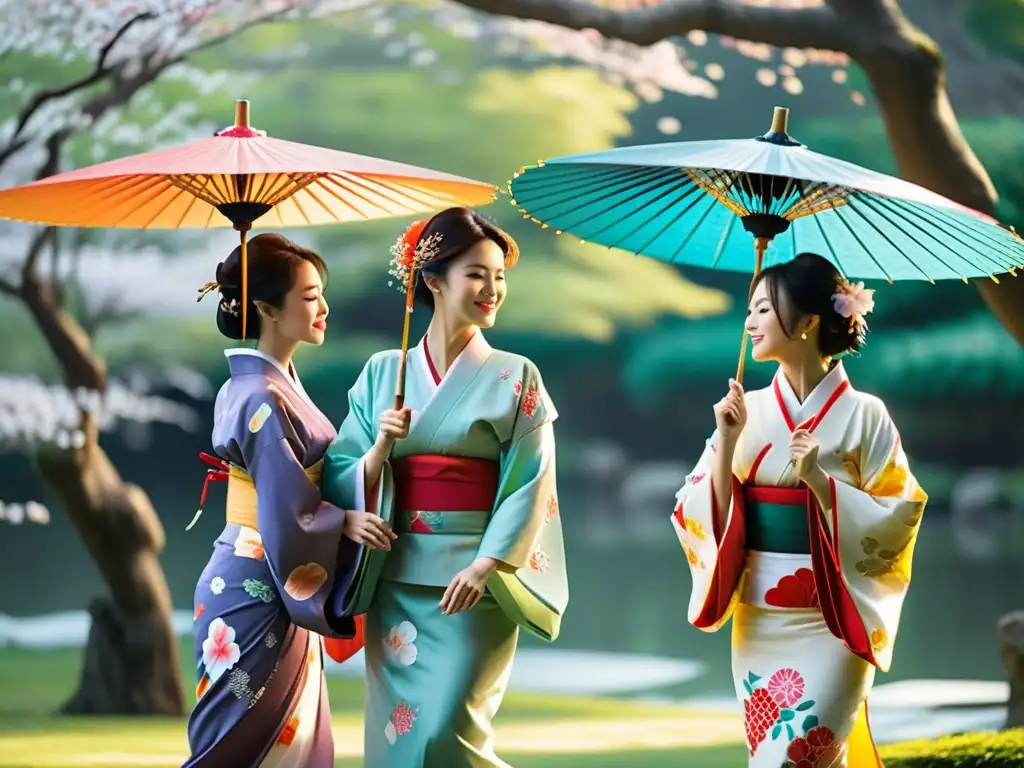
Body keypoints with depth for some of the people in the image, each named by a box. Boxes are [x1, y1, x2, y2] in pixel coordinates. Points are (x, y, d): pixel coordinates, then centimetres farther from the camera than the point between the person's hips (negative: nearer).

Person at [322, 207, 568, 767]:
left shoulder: (515, 377, 0)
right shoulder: (382, 372, 8)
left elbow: (531, 486, -6)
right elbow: (341, 480, 6)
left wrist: (486, 565, -17)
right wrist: (380, 449, -14)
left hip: (474, 579, -3)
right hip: (395, 581, 3)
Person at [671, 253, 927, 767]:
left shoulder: (863, 416, -6)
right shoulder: (745, 411, 6)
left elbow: (894, 522, -8)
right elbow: (703, 516, 4)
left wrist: (819, 481, -19)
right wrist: (726, 445, -10)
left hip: (830, 623, -5)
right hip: (758, 622, 5)